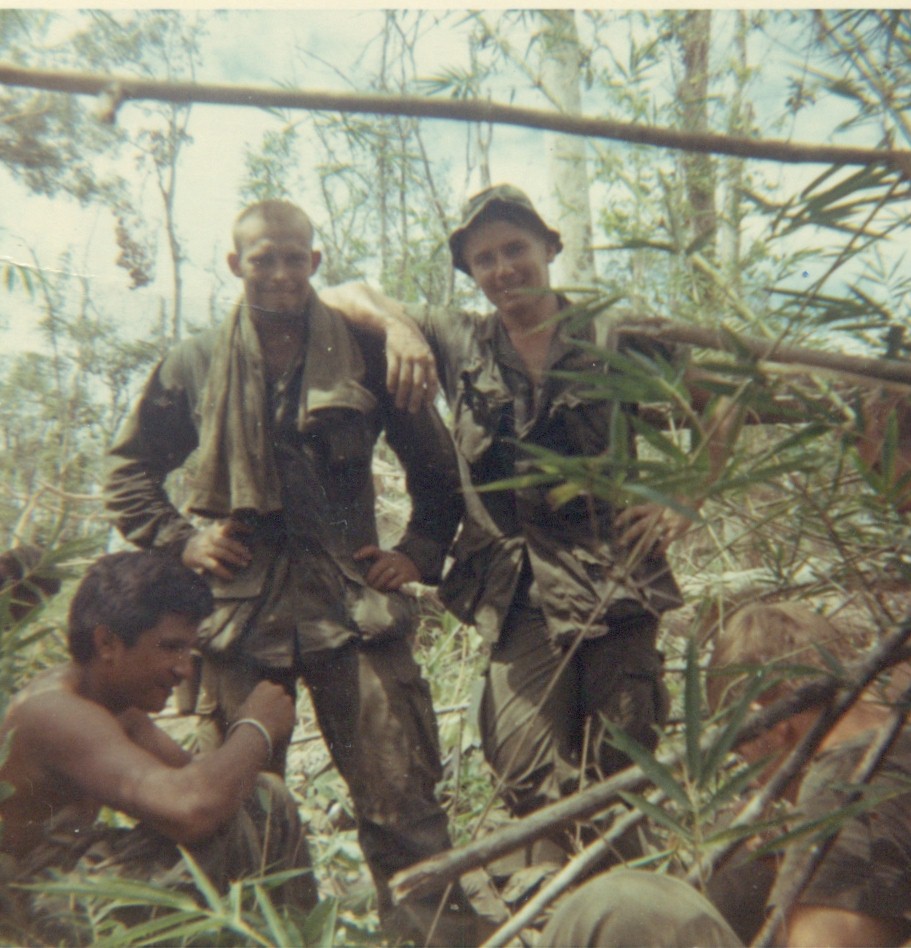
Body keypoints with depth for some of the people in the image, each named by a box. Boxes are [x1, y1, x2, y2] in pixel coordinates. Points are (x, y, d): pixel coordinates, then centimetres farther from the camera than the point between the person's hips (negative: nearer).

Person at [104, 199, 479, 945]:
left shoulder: (362, 356, 4)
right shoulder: (195, 366, 8)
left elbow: (436, 467, 12)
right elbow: (130, 473, 16)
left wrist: (420, 552, 2)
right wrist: (181, 540, 1)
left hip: (352, 603, -1)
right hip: (239, 609, 2)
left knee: (402, 800, -2)